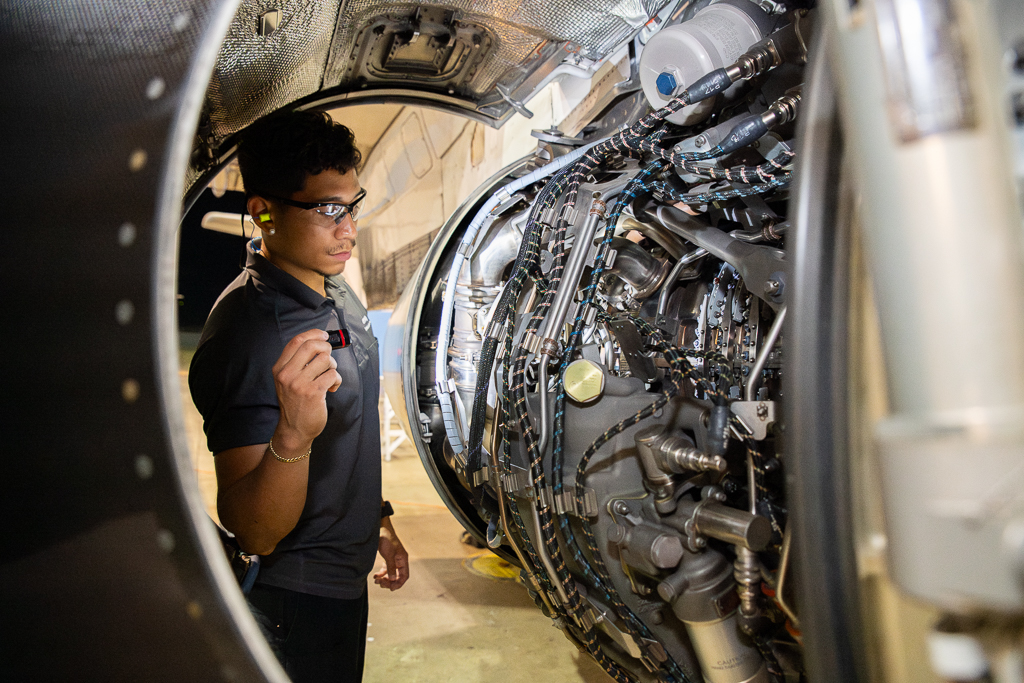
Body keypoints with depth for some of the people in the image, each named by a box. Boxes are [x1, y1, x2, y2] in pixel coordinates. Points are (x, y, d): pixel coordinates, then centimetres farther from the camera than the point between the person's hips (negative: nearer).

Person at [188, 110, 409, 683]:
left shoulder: (337, 292, 0)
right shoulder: (245, 334, -30)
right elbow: (255, 535, -31)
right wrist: (293, 436, -48)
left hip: (346, 574, 9)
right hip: (298, 597, -8)